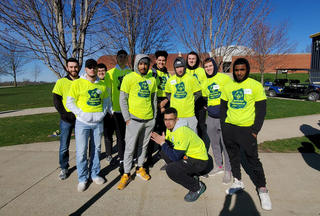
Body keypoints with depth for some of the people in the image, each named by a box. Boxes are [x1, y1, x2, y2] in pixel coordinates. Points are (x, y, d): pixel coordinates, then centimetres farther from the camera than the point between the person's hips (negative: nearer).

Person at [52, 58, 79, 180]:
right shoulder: (61, 82, 1)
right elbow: (56, 101, -1)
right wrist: (65, 114, -12)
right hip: (66, 119, -1)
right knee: (64, 146, 5)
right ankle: (64, 168, 22)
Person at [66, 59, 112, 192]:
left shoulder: (102, 85, 8)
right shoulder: (77, 83, -2)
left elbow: (107, 100, 19)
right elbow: (70, 102, -2)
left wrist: (107, 111, 5)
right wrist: (81, 114, -11)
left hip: (98, 122, 3)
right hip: (83, 122, -3)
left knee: (96, 149, 12)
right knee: (81, 151, 0)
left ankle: (95, 174, 29)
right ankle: (83, 178, 17)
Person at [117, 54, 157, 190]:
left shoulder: (152, 79, 9)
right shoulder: (129, 78, -5)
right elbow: (122, 99, -5)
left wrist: (154, 117, 13)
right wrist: (127, 118, -9)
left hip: (149, 120, 4)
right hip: (134, 119, -4)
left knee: (144, 145, 15)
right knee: (130, 147, 1)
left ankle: (140, 168, 31)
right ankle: (126, 174, 15)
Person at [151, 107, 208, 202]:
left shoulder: (182, 132, -29)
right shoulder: (170, 127, 0)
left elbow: (175, 157, -28)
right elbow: (169, 144, 10)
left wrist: (162, 143, -22)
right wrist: (160, 139, -11)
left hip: (200, 161, -9)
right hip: (189, 155, 9)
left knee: (170, 169, -24)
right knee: (164, 152, 3)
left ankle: (197, 187, -2)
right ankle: (189, 174, 10)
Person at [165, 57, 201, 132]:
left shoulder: (191, 79, -3)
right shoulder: (170, 80, 4)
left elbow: (198, 93, 5)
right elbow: (167, 93, 19)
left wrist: (190, 101, 0)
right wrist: (173, 101, 7)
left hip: (189, 114, -2)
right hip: (174, 114, 2)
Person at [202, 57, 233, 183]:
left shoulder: (224, 78, -5)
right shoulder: (204, 83, 12)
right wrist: (206, 106, 9)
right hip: (211, 118, 6)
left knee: (226, 144, -1)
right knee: (214, 143, 14)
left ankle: (228, 170, 15)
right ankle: (218, 166, 32)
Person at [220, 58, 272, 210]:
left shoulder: (256, 86, -4)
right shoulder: (228, 87, 7)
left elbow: (261, 110, -4)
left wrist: (255, 131, -9)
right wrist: (223, 127, 6)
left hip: (247, 129, -4)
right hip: (229, 128, 4)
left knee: (253, 159, 0)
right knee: (233, 156, 13)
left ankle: (262, 189, 17)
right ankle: (237, 182, 31)